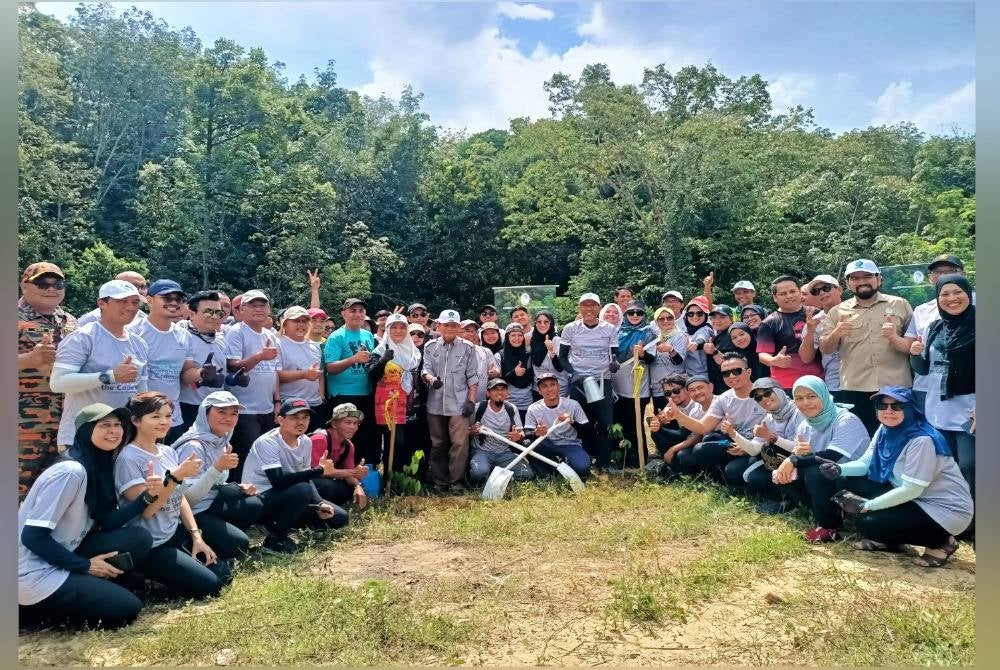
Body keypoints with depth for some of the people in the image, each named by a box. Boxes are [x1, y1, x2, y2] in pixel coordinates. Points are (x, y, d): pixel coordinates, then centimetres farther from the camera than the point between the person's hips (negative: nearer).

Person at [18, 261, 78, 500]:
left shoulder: (69, 321, 15)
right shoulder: (16, 318, -5)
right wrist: (31, 358, -26)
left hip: (66, 422, 6)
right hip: (25, 423, -6)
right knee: (21, 487, -4)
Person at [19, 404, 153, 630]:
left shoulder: (101, 466, 5)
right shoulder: (71, 471, -22)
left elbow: (106, 524, 3)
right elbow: (32, 536, -22)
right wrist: (85, 566, -14)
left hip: (62, 560, 8)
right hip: (34, 575, -8)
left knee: (139, 538, -5)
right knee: (127, 608, -9)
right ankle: (41, 608, 2)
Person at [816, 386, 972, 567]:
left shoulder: (921, 440, -26)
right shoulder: (885, 430, -2)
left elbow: (911, 490, -26)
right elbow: (865, 463, 0)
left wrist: (866, 505, -22)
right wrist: (840, 469, -22)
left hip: (945, 509, -8)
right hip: (911, 499, 8)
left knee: (868, 524, -21)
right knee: (845, 482, -5)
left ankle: (941, 542, -1)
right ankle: (886, 540, 11)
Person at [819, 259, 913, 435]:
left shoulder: (900, 305, 8)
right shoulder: (838, 312, 9)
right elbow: (825, 349, 4)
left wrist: (896, 339, -14)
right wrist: (836, 333, -16)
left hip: (896, 389, 0)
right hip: (854, 391, 0)